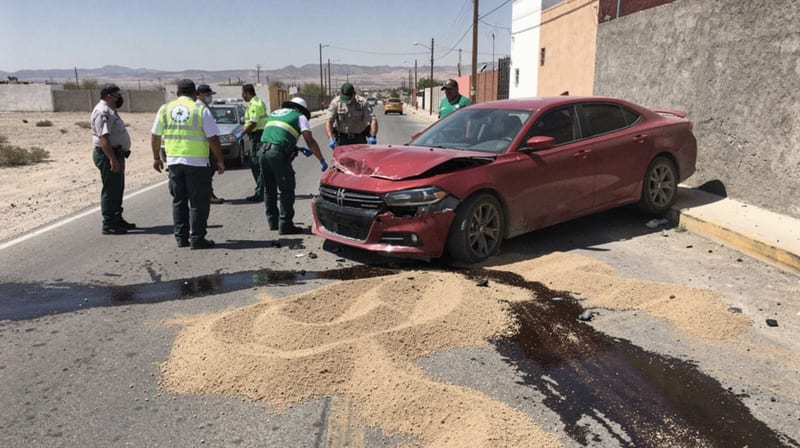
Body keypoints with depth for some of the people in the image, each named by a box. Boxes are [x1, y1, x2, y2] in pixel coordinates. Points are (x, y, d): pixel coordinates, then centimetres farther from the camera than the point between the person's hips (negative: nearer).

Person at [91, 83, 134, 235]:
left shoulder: (109, 111, 17)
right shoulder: (103, 112, -17)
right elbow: (103, 138, -25)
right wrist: (112, 159, -30)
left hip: (116, 155, 11)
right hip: (108, 155, -11)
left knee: (118, 189, 18)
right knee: (110, 190, -6)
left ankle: (117, 219, 29)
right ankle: (108, 225, -1)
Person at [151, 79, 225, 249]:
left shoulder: (165, 109, 8)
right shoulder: (201, 109, -4)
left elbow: (155, 136, 12)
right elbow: (213, 139, -8)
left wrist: (156, 158, 23)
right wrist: (220, 161, 0)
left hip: (173, 161, 5)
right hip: (196, 162, -4)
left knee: (179, 201, 14)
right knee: (198, 202, 3)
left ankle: (181, 237, 18)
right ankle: (197, 239, 3)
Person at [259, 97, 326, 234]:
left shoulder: (275, 113, 29)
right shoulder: (300, 117, 10)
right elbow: (310, 141, 1)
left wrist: (298, 149, 31)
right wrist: (322, 161, 5)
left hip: (262, 151, 7)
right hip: (278, 153, -7)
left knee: (269, 189, 17)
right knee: (287, 190, 1)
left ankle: (273, 222, 24)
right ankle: (285, 225, 0)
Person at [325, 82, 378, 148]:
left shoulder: (362, 103, -11)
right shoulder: (335, 103, -9)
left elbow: (373, 120, -18)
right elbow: (328, 122, -16)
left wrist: (373, 136, -35)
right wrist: (331, 139, -32)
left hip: (359, 139, 0)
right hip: (342, 138, 0)